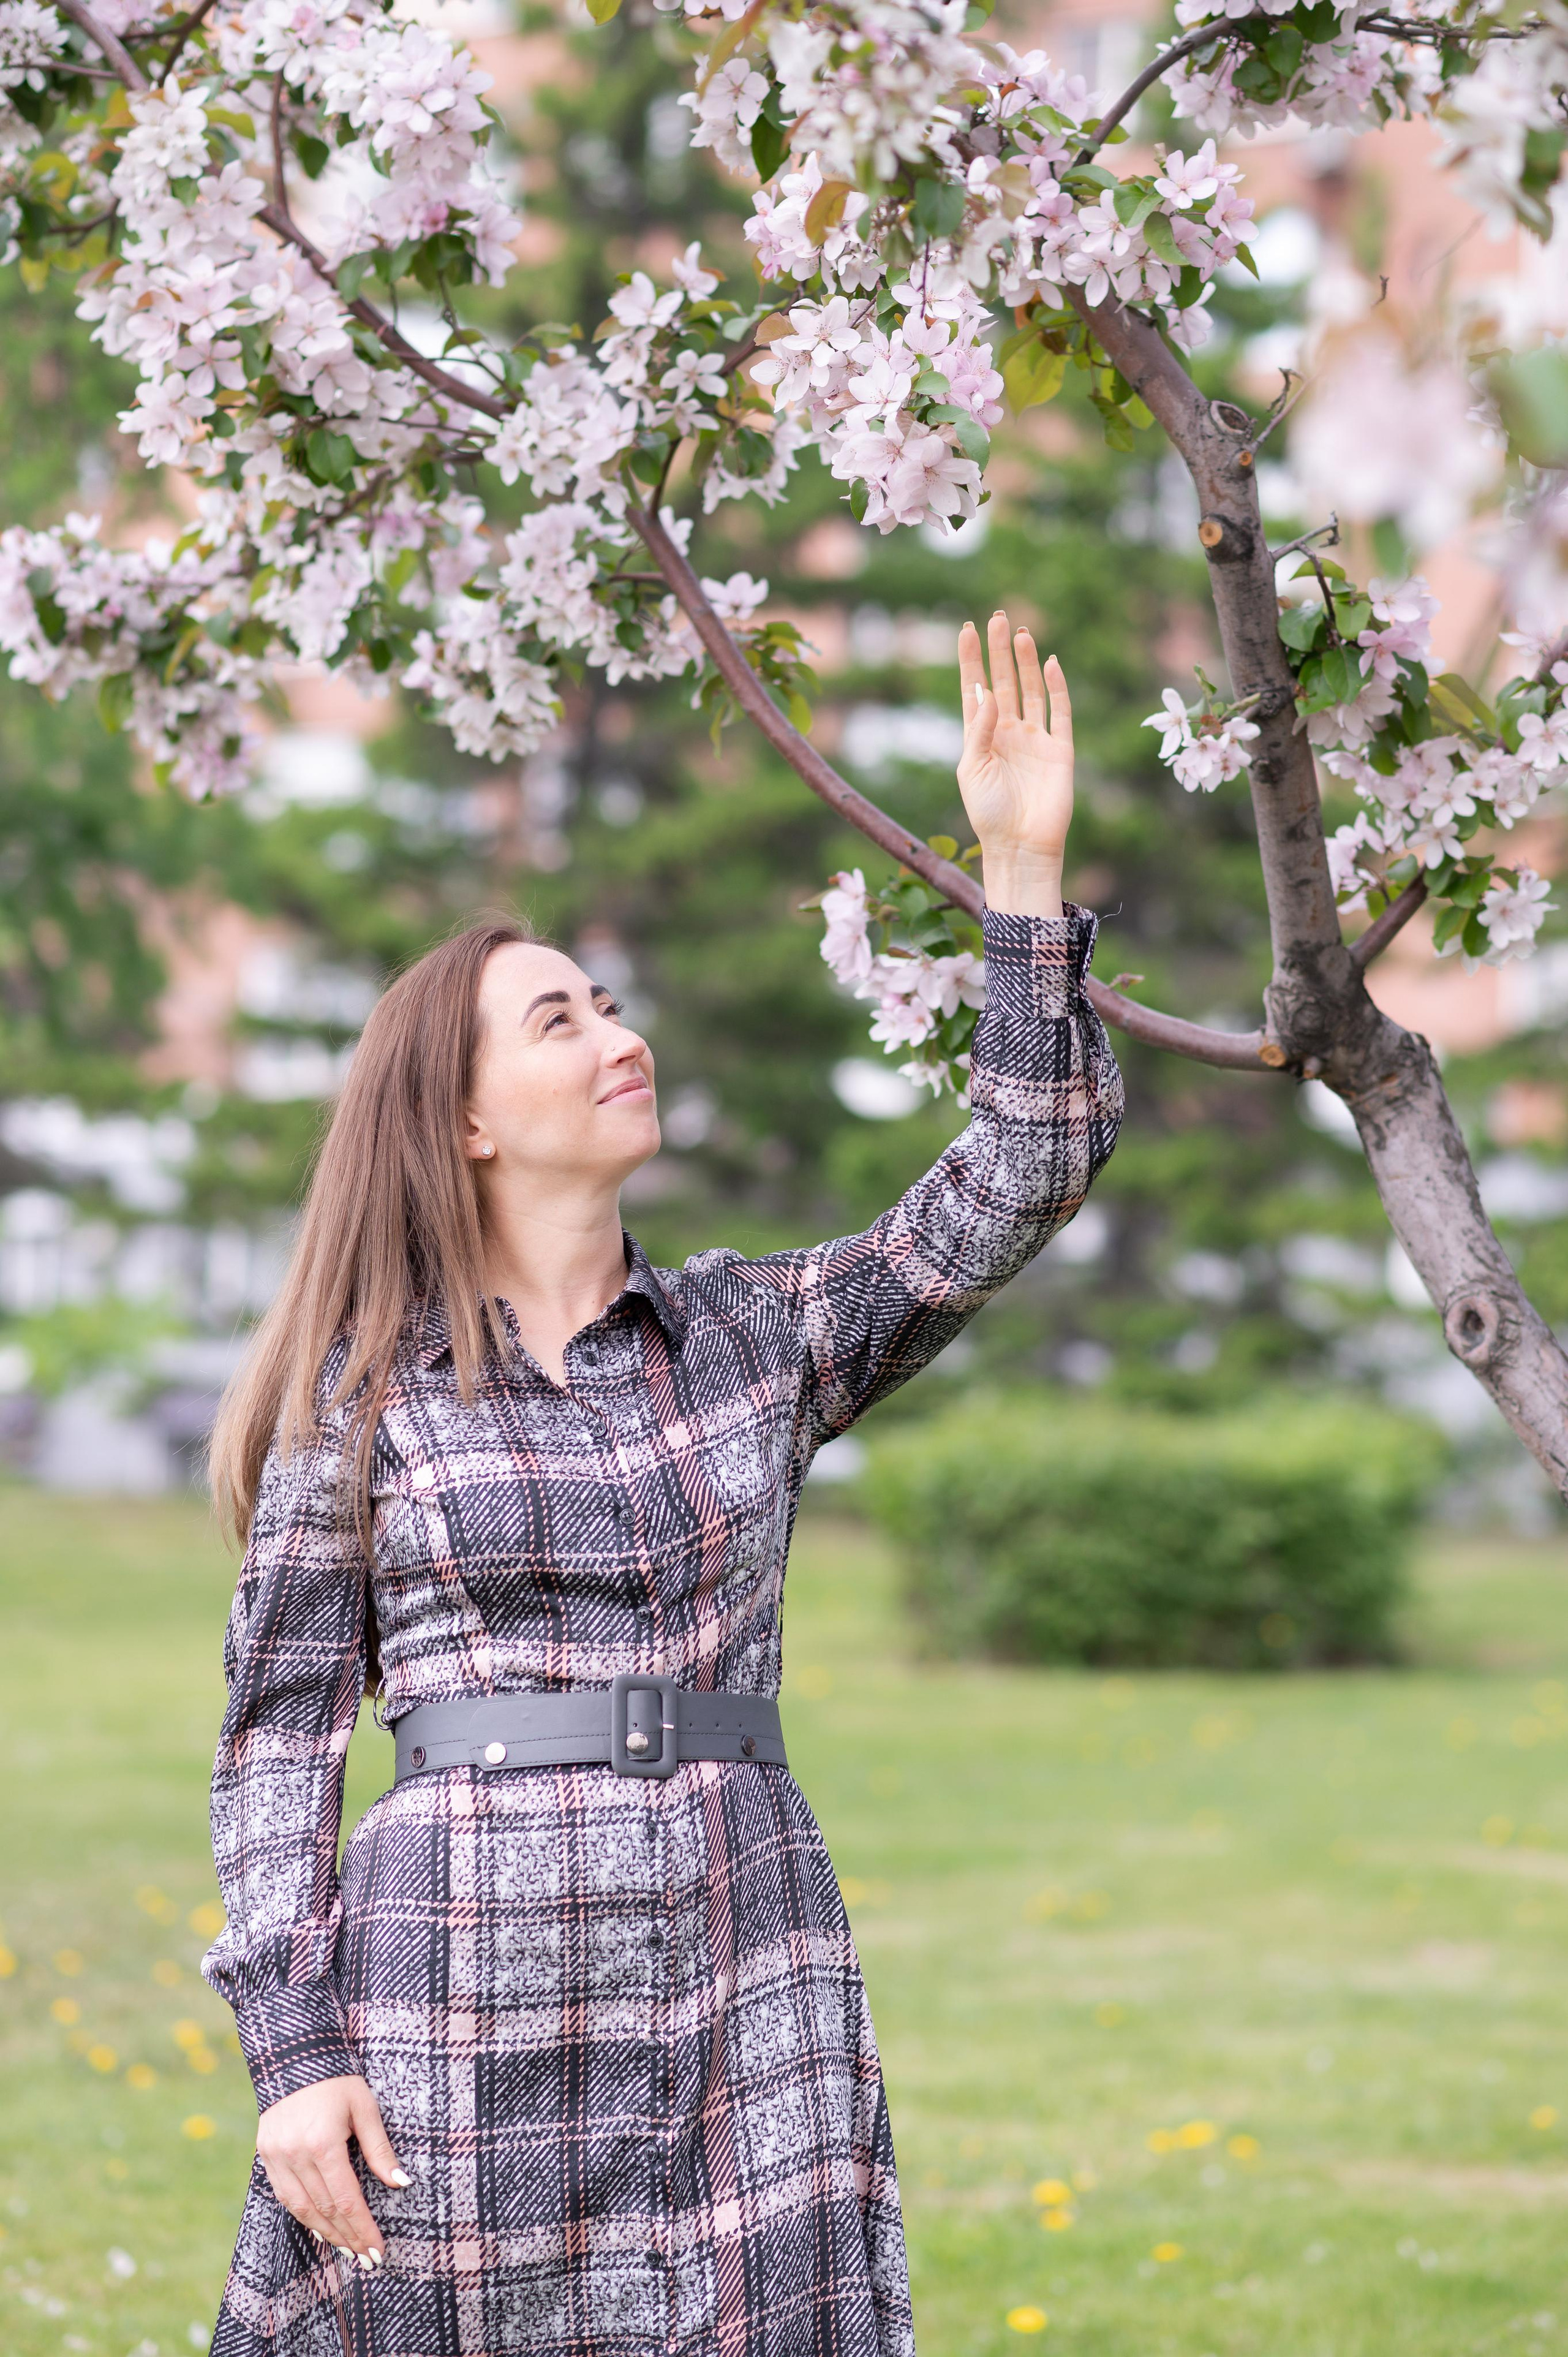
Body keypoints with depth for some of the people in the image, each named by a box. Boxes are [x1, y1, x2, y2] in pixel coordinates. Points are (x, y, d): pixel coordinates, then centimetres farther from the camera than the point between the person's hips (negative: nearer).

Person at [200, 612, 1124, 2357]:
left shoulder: (762, 1338, 11)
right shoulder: (363, 1393, 3)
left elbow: (1018, 1179, 1)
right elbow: (278, 1739, 3)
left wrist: (1023, 869, -5)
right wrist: (290, 2055, -6)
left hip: (735, 1984, 2)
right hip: (461, 1989, -2)